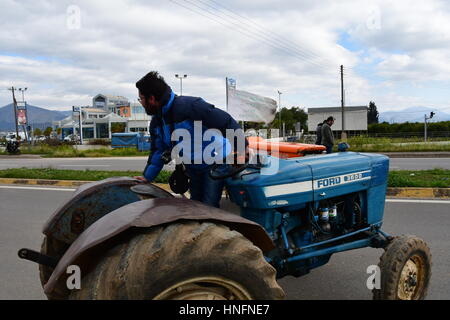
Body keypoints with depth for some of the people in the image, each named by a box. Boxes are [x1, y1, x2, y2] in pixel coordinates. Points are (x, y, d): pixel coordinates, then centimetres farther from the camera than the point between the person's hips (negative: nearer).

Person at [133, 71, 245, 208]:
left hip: (215, 164, -8)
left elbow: (226, 122, -28)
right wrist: (147, 177, 2)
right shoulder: (156, 122, 1)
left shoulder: (190, 106, -28)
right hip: (193, 169, 8)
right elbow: (158, 151, 10)